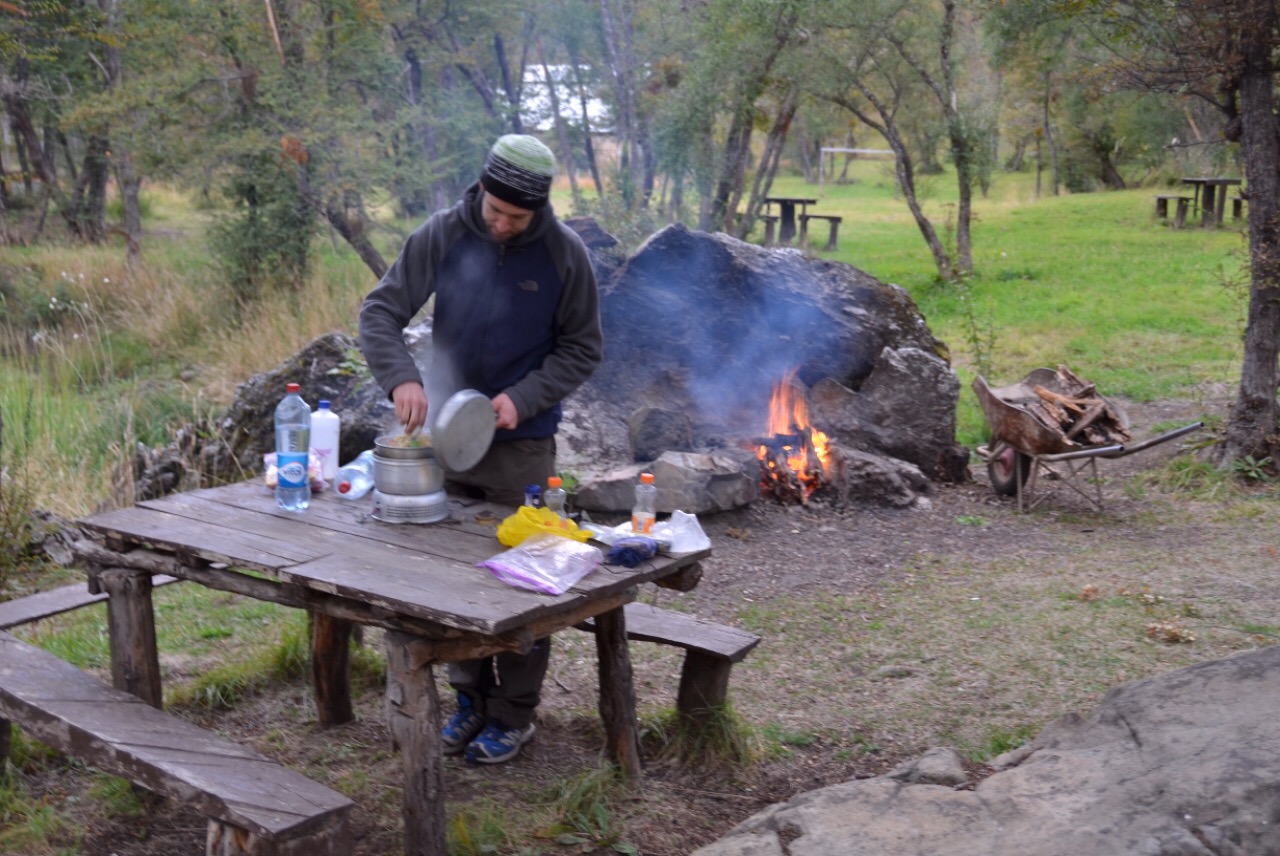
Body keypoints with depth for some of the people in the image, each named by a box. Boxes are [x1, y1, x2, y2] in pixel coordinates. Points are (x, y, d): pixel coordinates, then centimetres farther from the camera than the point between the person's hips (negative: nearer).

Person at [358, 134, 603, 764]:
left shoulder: (563, 253, -10)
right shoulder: (442, 235, -6)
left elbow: (582, 348, -2)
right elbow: (380, 310, -5)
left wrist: (523, 398, -16)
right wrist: (401, 378, -23)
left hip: (523, 445, -3)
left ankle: (513, 714, 18)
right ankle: (471, 697, 28)